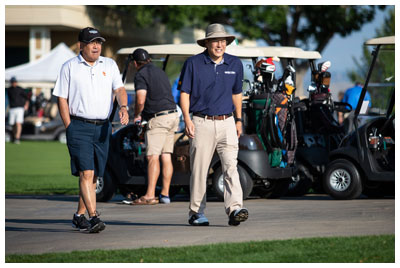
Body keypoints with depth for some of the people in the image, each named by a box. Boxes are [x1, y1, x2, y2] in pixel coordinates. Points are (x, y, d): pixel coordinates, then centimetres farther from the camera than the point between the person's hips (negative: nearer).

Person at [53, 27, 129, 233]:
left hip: (102, 126, 4)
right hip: (79, 126, -4)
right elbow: (62, 99, 3)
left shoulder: (109, 65, 12)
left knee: (94, 175, 8)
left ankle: (79, 216, 22)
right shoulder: (69, 67, 4)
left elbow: (119, 89, 2)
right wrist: (69, 128, -5)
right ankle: (93, 217, -22)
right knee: (86, 173, -15)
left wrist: (123, 107, -20)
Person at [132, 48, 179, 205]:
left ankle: (150, 195, -16)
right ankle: (165, 194, 8)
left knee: (153, 157, -11)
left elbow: (141, 100, -17)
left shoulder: (141, 75, -6)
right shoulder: (160, 71, 21)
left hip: (158, 118, -8)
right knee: (166, 156, 9)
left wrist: (136, 115, 3)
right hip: (173, 116, 8)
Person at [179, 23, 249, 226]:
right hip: (202, 123, -2)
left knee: (231, 166, -11)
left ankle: (235, 209, -21)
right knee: (199, 170, 2)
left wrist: (239, 120, 17)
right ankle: (196, 212, 12)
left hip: (226, 123, 2)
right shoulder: (193, 63, -1)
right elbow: (184, 93, 0)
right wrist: (187, 120, -10)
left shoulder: (235, 64, 10)